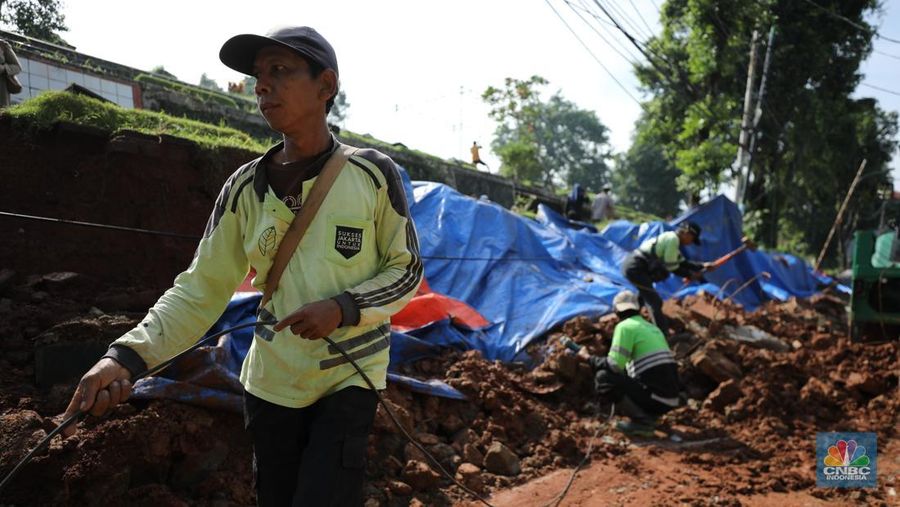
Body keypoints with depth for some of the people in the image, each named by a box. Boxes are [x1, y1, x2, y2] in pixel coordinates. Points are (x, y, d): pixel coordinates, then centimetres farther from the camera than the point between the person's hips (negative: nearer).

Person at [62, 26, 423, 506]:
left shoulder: (373, 174, -10)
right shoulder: (245, 188, -3)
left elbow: (407, 269, -1)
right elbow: (201, 289, -3)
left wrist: (343, 308, -19)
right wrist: (127, 355, -17)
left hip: (349, 379, -3)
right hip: (272, 382, 3)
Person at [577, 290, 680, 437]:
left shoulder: (625, 326, -5)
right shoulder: (652, 328, 20)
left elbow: (614, 365, -12)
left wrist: (588, 358, 4)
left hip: (655, 397, -9)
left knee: (603, 378, -8)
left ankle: (641, 421, -10)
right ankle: (649, 416, 9)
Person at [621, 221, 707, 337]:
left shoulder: (670, 238, 17)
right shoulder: (673, 239, -14)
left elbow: (682, 262, 20)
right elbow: (671, 267, -13)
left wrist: (701, 266, 12)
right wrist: (689, 275, -3)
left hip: (632, 266, 11)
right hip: (636, 268, -11)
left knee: (644, 296, 31)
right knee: (655, 302, -7)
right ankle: (664, 335, -3)